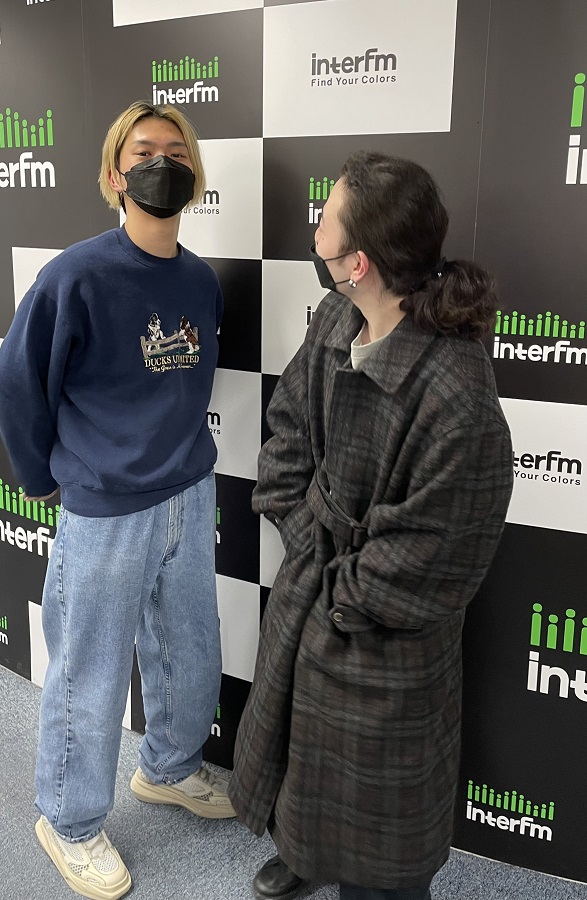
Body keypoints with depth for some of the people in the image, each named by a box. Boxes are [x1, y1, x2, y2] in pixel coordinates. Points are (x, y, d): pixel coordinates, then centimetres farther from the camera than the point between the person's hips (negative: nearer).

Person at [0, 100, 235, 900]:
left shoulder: (201, 281, 1)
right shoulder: (77, 276, -17)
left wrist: (176, 454, 14)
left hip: (190, 498, 6)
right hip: (106, 513, -6)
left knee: (191, 653, 21)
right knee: (92, 677, 11)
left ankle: (171, 768, 49)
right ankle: (71, 822, 37)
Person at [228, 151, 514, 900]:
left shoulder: (455, 396, -33)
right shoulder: (333, 323, -10)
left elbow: (429, 553, -25)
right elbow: (286, 432, 1)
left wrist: (342, 597, -12)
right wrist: (307, 537, -7)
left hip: (383, 638, -7)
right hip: (309, 580, 8)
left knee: (371, 779, 20)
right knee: (294, 733, 31)